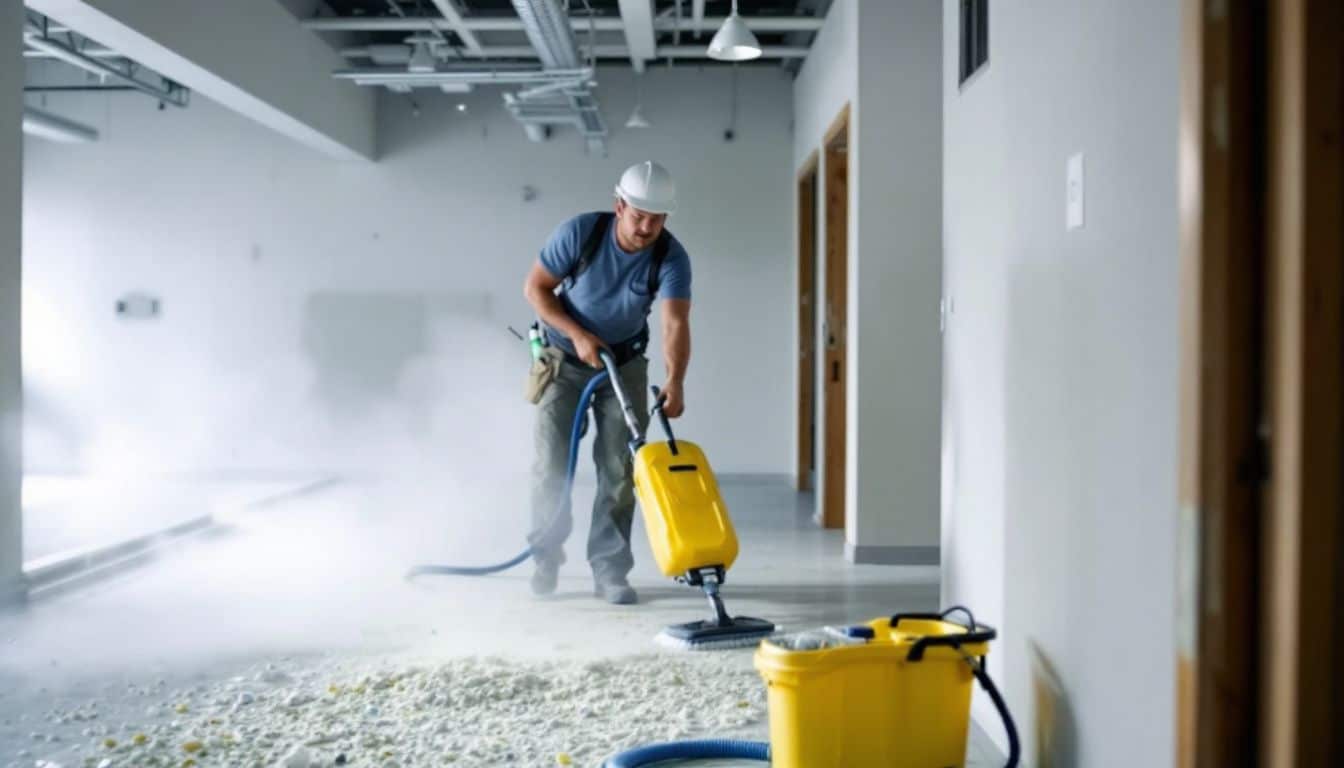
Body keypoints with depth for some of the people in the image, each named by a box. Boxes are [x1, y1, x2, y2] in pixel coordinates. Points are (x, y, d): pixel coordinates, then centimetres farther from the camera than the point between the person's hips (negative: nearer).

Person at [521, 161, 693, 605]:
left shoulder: (672, 258, -22)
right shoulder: (579, 233, -23)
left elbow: (676, 323, -34)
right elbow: (535, 288, -13)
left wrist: (675, 382, -50)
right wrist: (577, 334, -24)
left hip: (625, 363, 1)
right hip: (565, 358, -1)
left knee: (619, 468, -4)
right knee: (552, 462, -4)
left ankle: (609, 570, 4)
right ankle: (547, 555, 17)